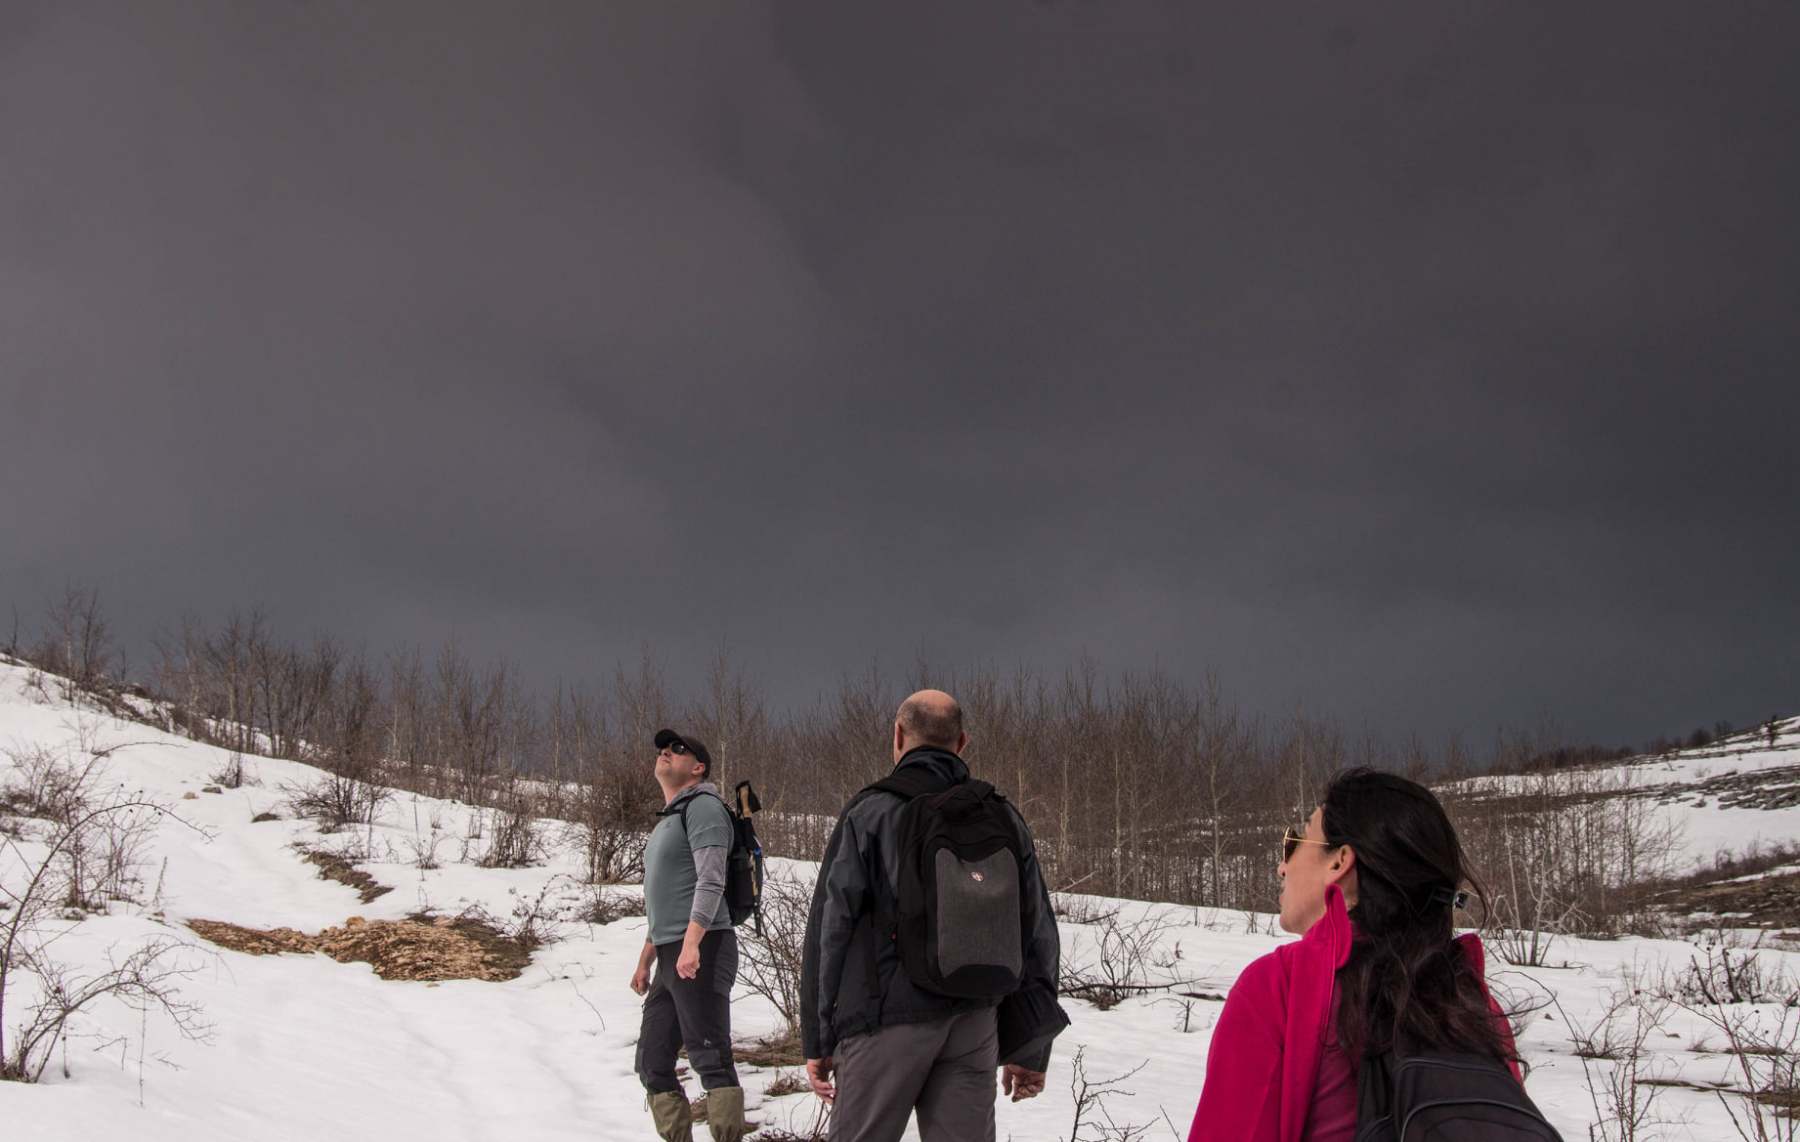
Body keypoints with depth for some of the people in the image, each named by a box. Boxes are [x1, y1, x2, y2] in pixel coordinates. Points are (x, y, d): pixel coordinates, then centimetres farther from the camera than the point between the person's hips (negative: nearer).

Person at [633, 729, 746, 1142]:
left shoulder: (702, 806, -4)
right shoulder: (666, 820, 25)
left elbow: (711, 880, -16)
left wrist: (691, 943, -27)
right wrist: (645, 961, 29)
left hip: (702, 951, -10)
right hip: (671, 958, 10)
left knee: (710, 1057, -14)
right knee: (653, 1064, 8)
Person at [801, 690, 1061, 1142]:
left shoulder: (870, 814, -4)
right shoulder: (1002, 819, 9)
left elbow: (829, 931, -5)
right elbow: (1037, 935, 11)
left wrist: (818, 1039, 2)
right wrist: (1029, 1048, 16)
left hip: (887, 1023, -4)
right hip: (975, 1024, 4)